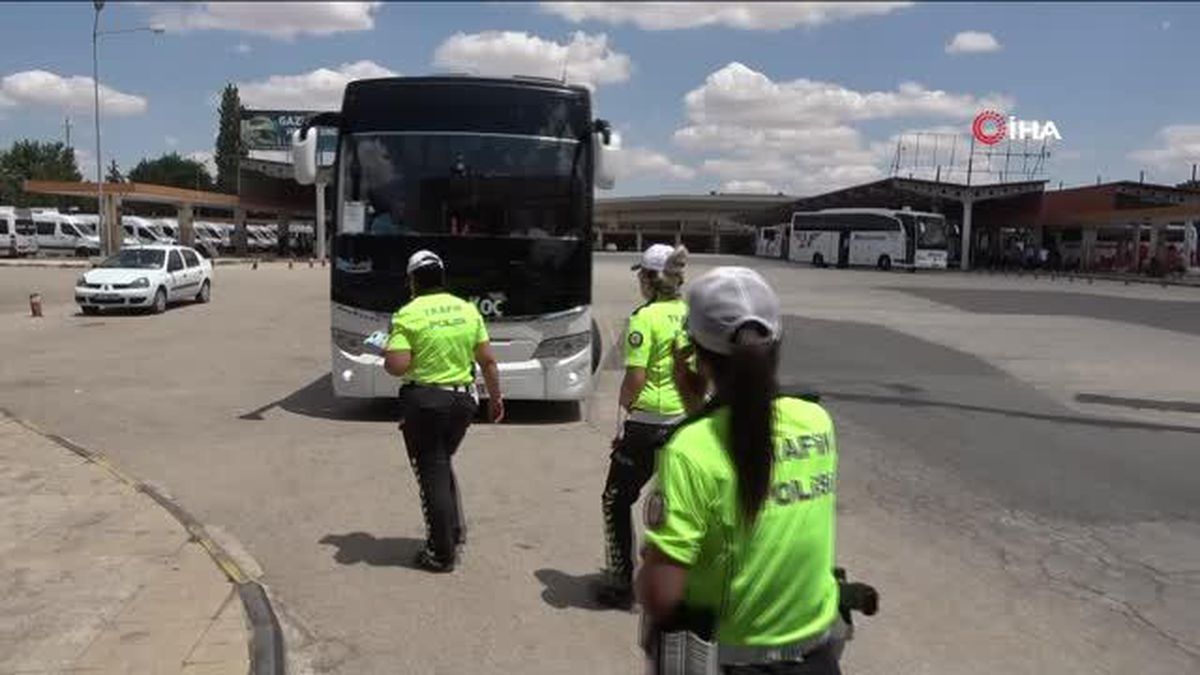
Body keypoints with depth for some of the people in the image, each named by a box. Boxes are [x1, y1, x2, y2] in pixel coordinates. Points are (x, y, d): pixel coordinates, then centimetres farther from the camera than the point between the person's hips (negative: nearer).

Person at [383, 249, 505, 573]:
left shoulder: (408, 314, -11)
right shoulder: (468, 310, 3)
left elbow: (397, 366, -18)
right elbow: (488, 361, 5)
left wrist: (386, 352, 3)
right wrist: (495, 397, 16)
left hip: (424, 401, -5)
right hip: (463, 399, 5)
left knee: (431, 474, 5)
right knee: (442, 464, 25)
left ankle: (442, 554, 12)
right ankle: (455, 531, 26)